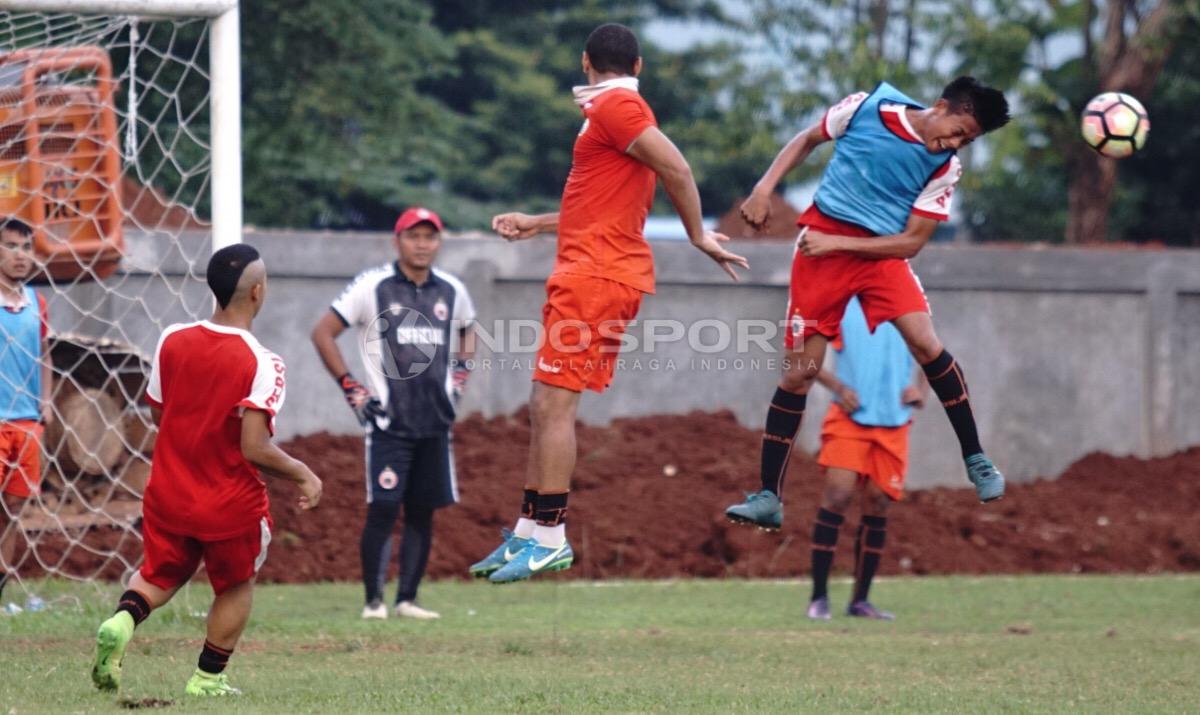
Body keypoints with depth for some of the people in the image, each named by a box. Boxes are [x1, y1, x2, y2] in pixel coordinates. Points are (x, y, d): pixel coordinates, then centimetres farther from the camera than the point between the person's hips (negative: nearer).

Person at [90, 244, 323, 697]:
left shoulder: (172, 342, -6)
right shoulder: (261, 364, -21)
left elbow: (158, 415, 7)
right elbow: (255, 449, -24)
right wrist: (302, 474, -8)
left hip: (168, 494, 4)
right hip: (232, 503, -4)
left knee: (158, 575, 22)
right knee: (237, 585, 21)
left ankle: (123, 620, -7)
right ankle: (208, 678, 24)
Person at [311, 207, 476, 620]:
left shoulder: (452, 291, 9)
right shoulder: (372, 287, -5)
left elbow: (467, 329, 31)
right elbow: (322, 333, -3)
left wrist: (460, 374, 15)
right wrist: (350, 387, -7)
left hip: (435, 420, 5)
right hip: (388, 419, -5)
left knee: (423, 511, 5)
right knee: (383, 508, -10)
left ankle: (407, 598, 11)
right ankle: (373, 599, -5)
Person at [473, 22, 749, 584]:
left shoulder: (614, 106, -9)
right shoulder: (621, 111, 21)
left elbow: (676, 169, -19)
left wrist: (698, 236, -10)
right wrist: (534, 225, 31)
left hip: (596, 278, -10)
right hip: (589, 274, 10)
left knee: (553, 403, -12)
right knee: (544, 407, 11)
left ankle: (550, 538, -14)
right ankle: (527, 533, 13)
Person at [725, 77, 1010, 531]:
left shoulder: (944, 169, -8)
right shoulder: (867, 108, -8)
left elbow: (911, 242, -9)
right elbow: (807, 141, 8)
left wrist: (838, 243, -17)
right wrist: (765, 188, -3)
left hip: (882, 252, 0)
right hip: (821, 245, 0)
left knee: (926, 344, -22)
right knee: (799, 371, -3)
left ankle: (975, 459, -8)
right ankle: (768, 497, 3)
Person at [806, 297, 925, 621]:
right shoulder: (840, 307, -1)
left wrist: (919, 388, 1)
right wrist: (838, 386, -13)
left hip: (893, 424, 4)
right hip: (850, 417, -4)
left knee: (877, 504, 4)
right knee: (838, 495, -15)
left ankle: (860, 600, 14)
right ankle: (819, 597, -8)